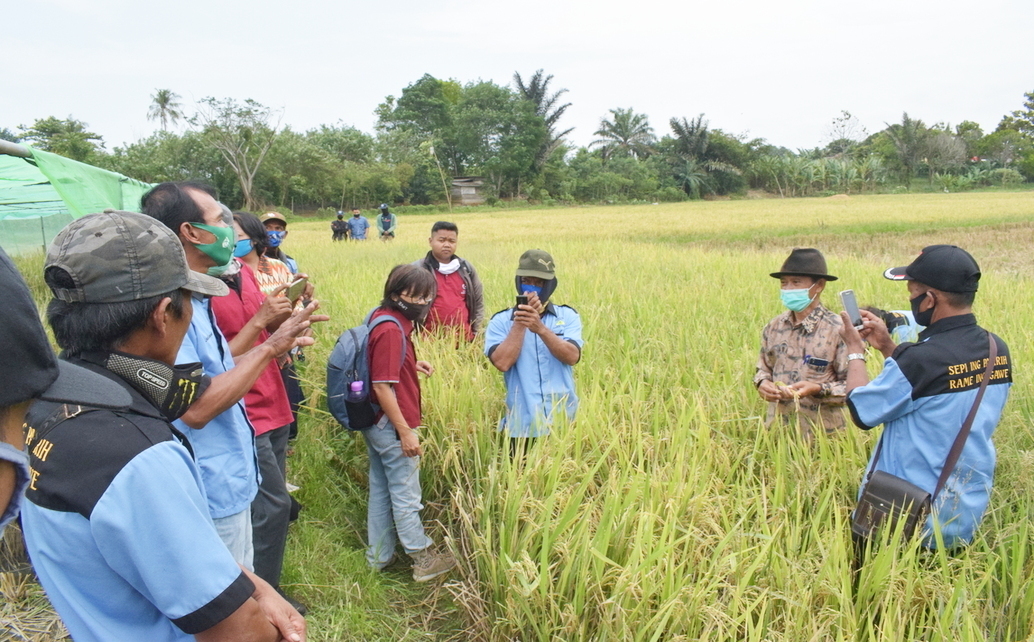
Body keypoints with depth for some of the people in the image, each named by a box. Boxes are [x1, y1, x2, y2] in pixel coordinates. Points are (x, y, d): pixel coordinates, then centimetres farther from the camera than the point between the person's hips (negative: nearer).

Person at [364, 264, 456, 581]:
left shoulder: (382, 319, 7)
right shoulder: (391, 331, -23)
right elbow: (383, 387, -26)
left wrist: (412, 365, 9)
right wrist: (405, 431, -23)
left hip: (377, 424, 10)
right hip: (391, 425, -10)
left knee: (381, 491, 18)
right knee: (406, 496, 4)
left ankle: (379, 557, 30)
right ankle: (424, 560, 18)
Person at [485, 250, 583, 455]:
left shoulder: (567, 316, 4)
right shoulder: (500, 321, 1)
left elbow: (572, 356, -13)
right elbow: (502, 362, -14)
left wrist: (540, 328, -24)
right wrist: (520, 322, -15)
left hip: (563, 424, 1)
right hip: (521, 426, -1)